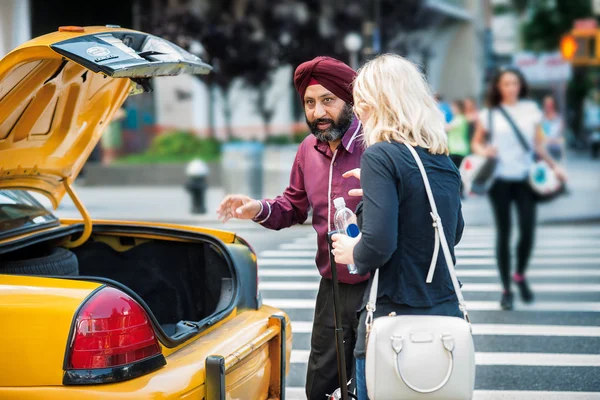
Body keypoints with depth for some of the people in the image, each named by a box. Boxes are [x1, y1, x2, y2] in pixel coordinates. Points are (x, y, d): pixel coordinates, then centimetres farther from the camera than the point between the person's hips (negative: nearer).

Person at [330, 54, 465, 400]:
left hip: (395, 318, -7)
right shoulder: (445, 163, 10)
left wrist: (353, 252, 1)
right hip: (446, 316, 7)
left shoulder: (380, 157, -12)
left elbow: (379, 245, -21)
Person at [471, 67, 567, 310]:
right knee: (503, 233, 1)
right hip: (500, 178, -1)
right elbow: (476, 142, 10)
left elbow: (538, 143, 14)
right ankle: (506, 289, 10)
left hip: (525, 177, 1)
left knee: (528, 231, -7)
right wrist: (484, 151, -11)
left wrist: (553, 166, 8)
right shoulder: (490, 113, 4)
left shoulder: (531, 109, 8)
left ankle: (520, 276, 20)